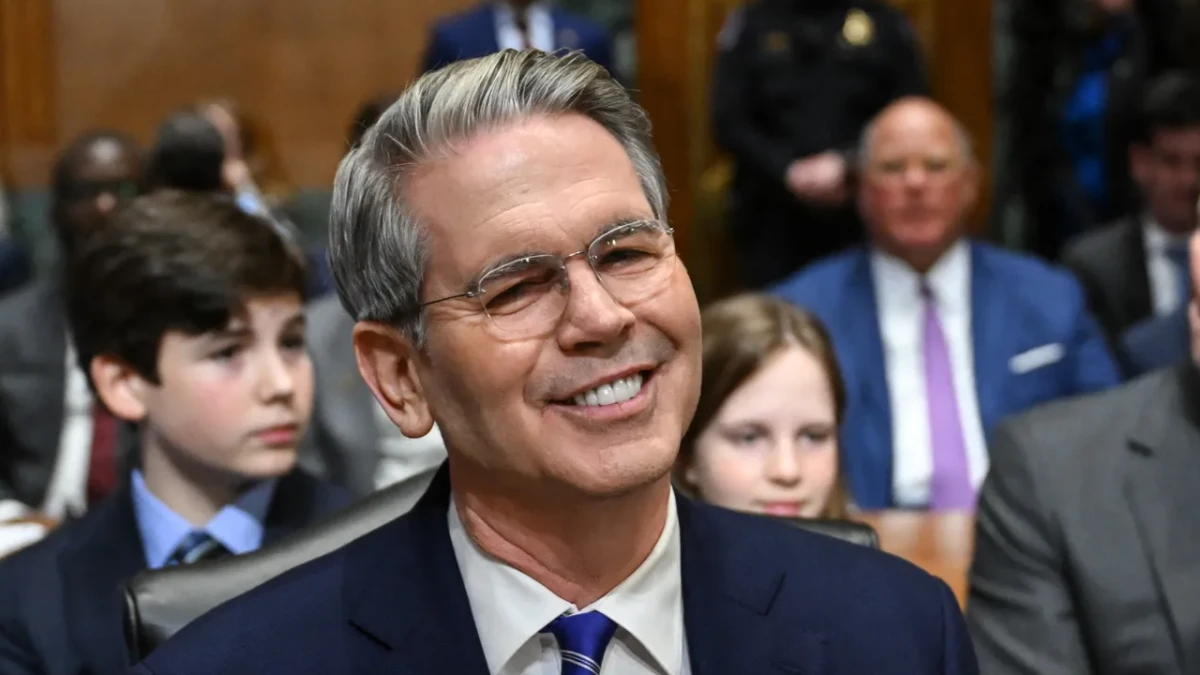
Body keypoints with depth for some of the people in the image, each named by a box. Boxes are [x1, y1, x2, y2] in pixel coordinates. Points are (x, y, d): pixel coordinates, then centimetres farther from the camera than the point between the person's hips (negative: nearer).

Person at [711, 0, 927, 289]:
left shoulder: (886, 24, 8)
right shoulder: (750, 25, 8)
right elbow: (729, 122, 2)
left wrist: (846, 164, -14)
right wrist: (788, 171, -14)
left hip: (858, 217, 0)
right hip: (770, 217, 0)